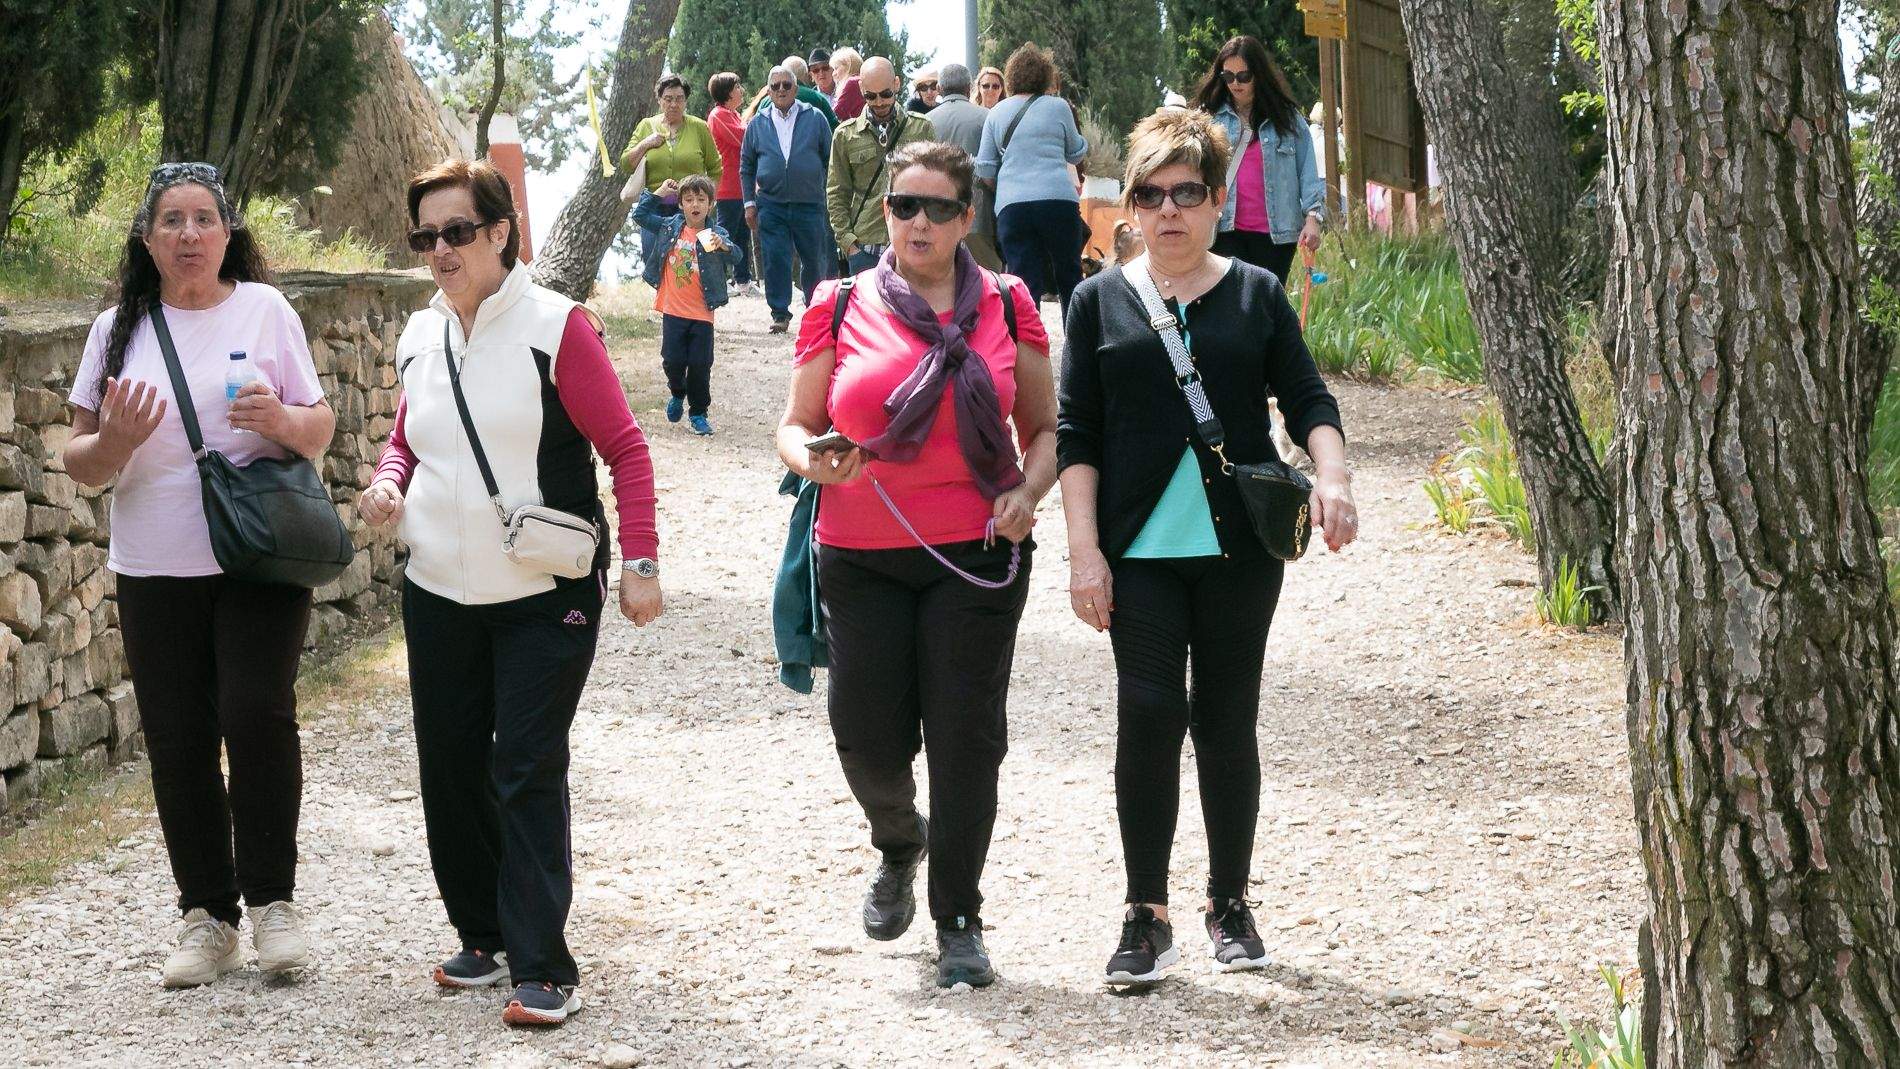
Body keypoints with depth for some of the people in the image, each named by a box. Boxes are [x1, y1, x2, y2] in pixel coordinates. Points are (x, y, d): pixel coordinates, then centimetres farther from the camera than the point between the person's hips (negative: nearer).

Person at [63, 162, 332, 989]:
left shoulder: (264, 310, 3)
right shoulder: (119, 329, 6)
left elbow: (320, 429, 7)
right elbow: (79, 462, 7)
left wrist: (281, 419, -16)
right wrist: (114, 442, -16)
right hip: (156, 570, 2)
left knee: (257, 714, -15)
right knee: (178, 742, 2)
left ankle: (272, 899, -1)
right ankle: (207, 918, 12)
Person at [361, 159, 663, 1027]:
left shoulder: (555, 327, -10)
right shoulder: (419, 337, 7)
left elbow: (625, 449, -8)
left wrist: (640, 562, -15)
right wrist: (387, 482, -1)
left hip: (544, 596, -6)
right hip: (438, 591, 6)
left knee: (528, 770, -9)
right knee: (450, 767, 10)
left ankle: (542, 968, -5)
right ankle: (484, 935, 26)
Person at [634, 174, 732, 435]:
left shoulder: (716, 233, -7)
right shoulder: (671, 227, 2)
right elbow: (640, 214, 8)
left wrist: (723, 246, -40)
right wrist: (658, 193, -1)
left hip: (702, 313, -2)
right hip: (673, 310, 2)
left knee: (700, 365, 0)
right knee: (672, 360, 3)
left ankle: (698, 413, 14)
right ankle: (677, 394, 33)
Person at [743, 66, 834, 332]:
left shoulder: (815, 118, 4)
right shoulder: (758, 124, 8)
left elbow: (830, 159, 8)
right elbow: (746, 167, 14)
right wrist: (749, 203, 7)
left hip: (810, 204, -1)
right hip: (771, 206, 1)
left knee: (815, 261, 6)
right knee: (775, 261, -5)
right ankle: (780, 314, 1)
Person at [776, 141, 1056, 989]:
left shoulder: (1006, 306, 5)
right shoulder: (840, 309, 4)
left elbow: (1046, 427, 11)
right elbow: (794, 426, 8)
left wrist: (1028, 492, -8)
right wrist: (812, 462, -15)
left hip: (976, 553, 0)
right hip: (862, 558, 1)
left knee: (966, 736, -2)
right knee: (868, 737, -1)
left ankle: (959, 924, 11)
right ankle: (899, 844, 34)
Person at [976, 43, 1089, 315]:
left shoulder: (997, 113, 11)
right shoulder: (1058, 107, 4)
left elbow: (984, 169, 10)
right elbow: (1076, 153, 15)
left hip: (1011, 206, 2)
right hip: (1058, 200, -2)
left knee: (1025, 284, -1)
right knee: (1070, 280, 10)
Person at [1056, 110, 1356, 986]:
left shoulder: (1257, 294, 7)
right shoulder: (1100, 303, 5)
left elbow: (1307, 399, 5)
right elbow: (1077, 436, 3)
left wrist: (1332, 473, -15)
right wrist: (1083, 550, -4)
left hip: (1239, 546, 1)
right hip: (1141, 549, -1)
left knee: (1227, 720, 6)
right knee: (1149, 713, -10)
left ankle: (1230, 904, 20)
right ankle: (1146, 915, -1)